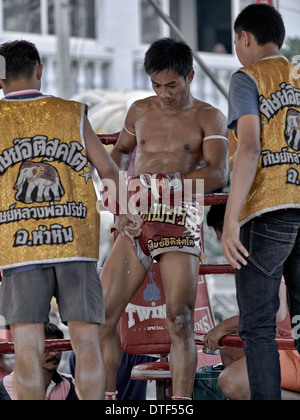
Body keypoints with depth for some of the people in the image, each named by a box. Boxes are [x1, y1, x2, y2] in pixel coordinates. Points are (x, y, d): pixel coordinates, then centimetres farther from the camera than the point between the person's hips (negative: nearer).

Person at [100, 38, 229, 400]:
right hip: (134, 222, 4)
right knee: (102, 316, -4)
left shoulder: (208, 118, 4)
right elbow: (122, 149, 34)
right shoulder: (140, 111, 15)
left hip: (179, 224, -4)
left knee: (180, 323, -12)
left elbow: (218, 174, -10)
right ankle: (105, 396, 8)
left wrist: (164, 186, -22)